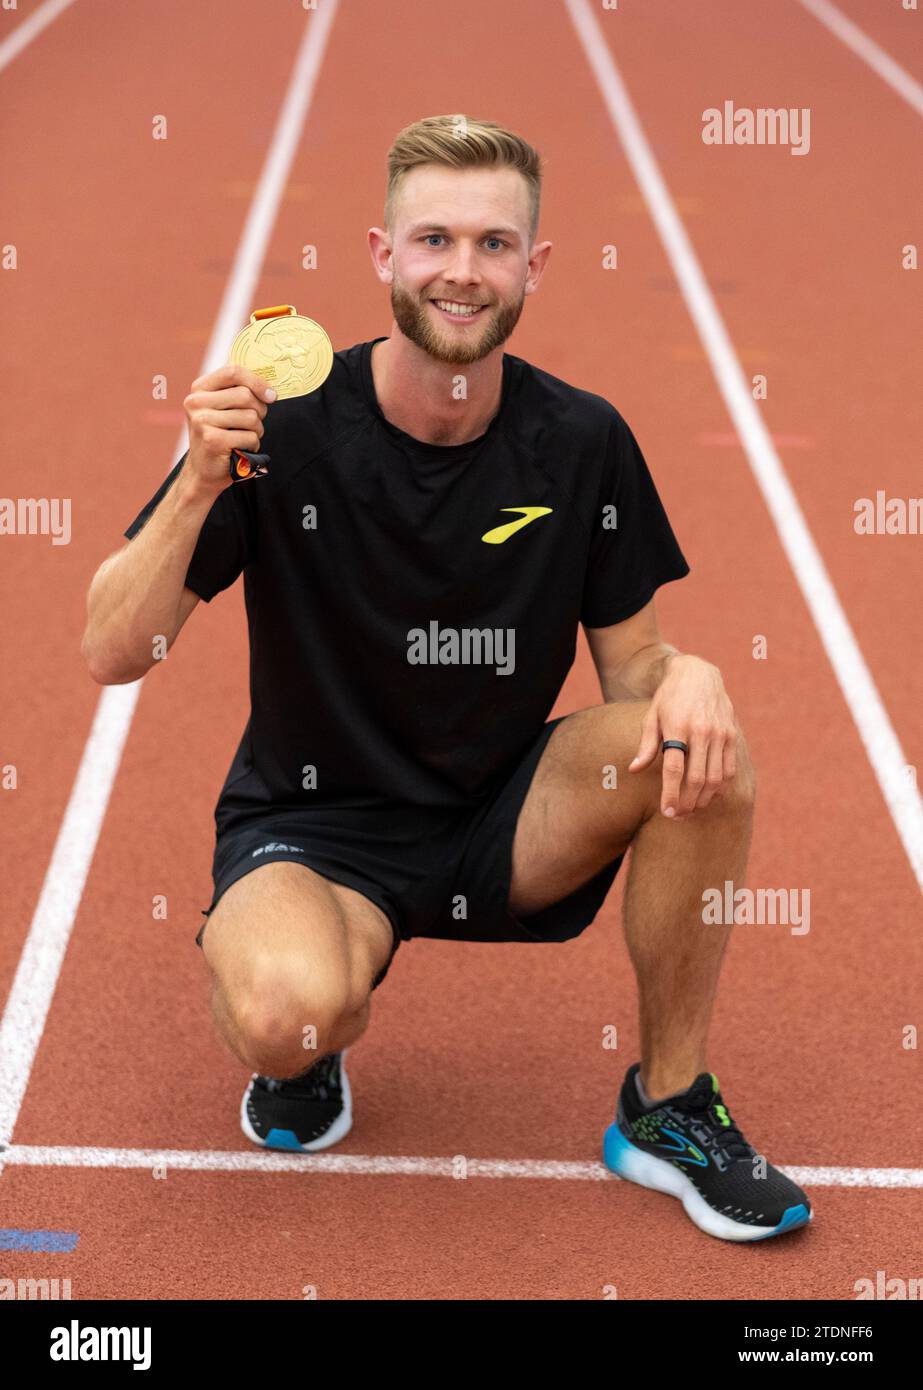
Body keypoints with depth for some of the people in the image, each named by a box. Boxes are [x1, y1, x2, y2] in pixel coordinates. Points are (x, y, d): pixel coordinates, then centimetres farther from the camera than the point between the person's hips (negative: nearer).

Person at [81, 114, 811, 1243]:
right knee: (292, 1012, -36)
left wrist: (685, 676, -22)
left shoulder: (582, 442, -5)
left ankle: (667, 1107, -4)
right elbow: (111, 656, -16)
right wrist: (199, 486, -32)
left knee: (703, 746, -24)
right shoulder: (284, 428, -14)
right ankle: (306, 1054, 6)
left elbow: (630, 662, 3)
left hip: (502, 824, 4)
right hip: (313, 826, -3)